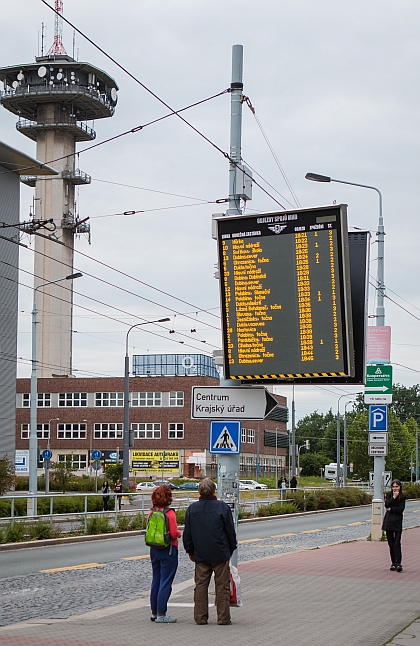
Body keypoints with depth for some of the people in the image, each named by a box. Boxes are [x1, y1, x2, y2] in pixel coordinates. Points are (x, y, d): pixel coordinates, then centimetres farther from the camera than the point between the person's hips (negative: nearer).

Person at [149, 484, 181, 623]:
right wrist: (179, 533, 3)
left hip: (154, 549, 7)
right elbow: (173, 534, -18)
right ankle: (161, 614, -2)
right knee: (165, 582, -2)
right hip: (168, 550, -7)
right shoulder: (169, 513, -16)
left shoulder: (152, 512, 3)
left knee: (156, 581, 15)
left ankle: (154, 612, 20)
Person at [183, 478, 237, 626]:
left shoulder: (192, 508, 2)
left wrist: (190, 551, 18)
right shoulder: (222, 507, -6)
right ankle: (223, 618, 4)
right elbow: (230, 530, -1)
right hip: (220, 553, -2)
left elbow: (187, 533, 8)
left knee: (201, 586, 8)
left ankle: (200, 617, 8)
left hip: (200, 555, 2)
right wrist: (231, 549, 12)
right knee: (222, 586, 3)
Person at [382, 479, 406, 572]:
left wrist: (391, 509, -8)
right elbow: (386, 504, -8)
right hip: (388, 521, 3)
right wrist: (394, 497, -14)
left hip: (397, 521, -3)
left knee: (397, 543, -10)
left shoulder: (403, 496, -2)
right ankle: (393, 563, 13)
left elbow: (401, 509, -10)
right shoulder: (389, 494, 6)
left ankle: (398, 563, -12)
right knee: (391, 543, 7)